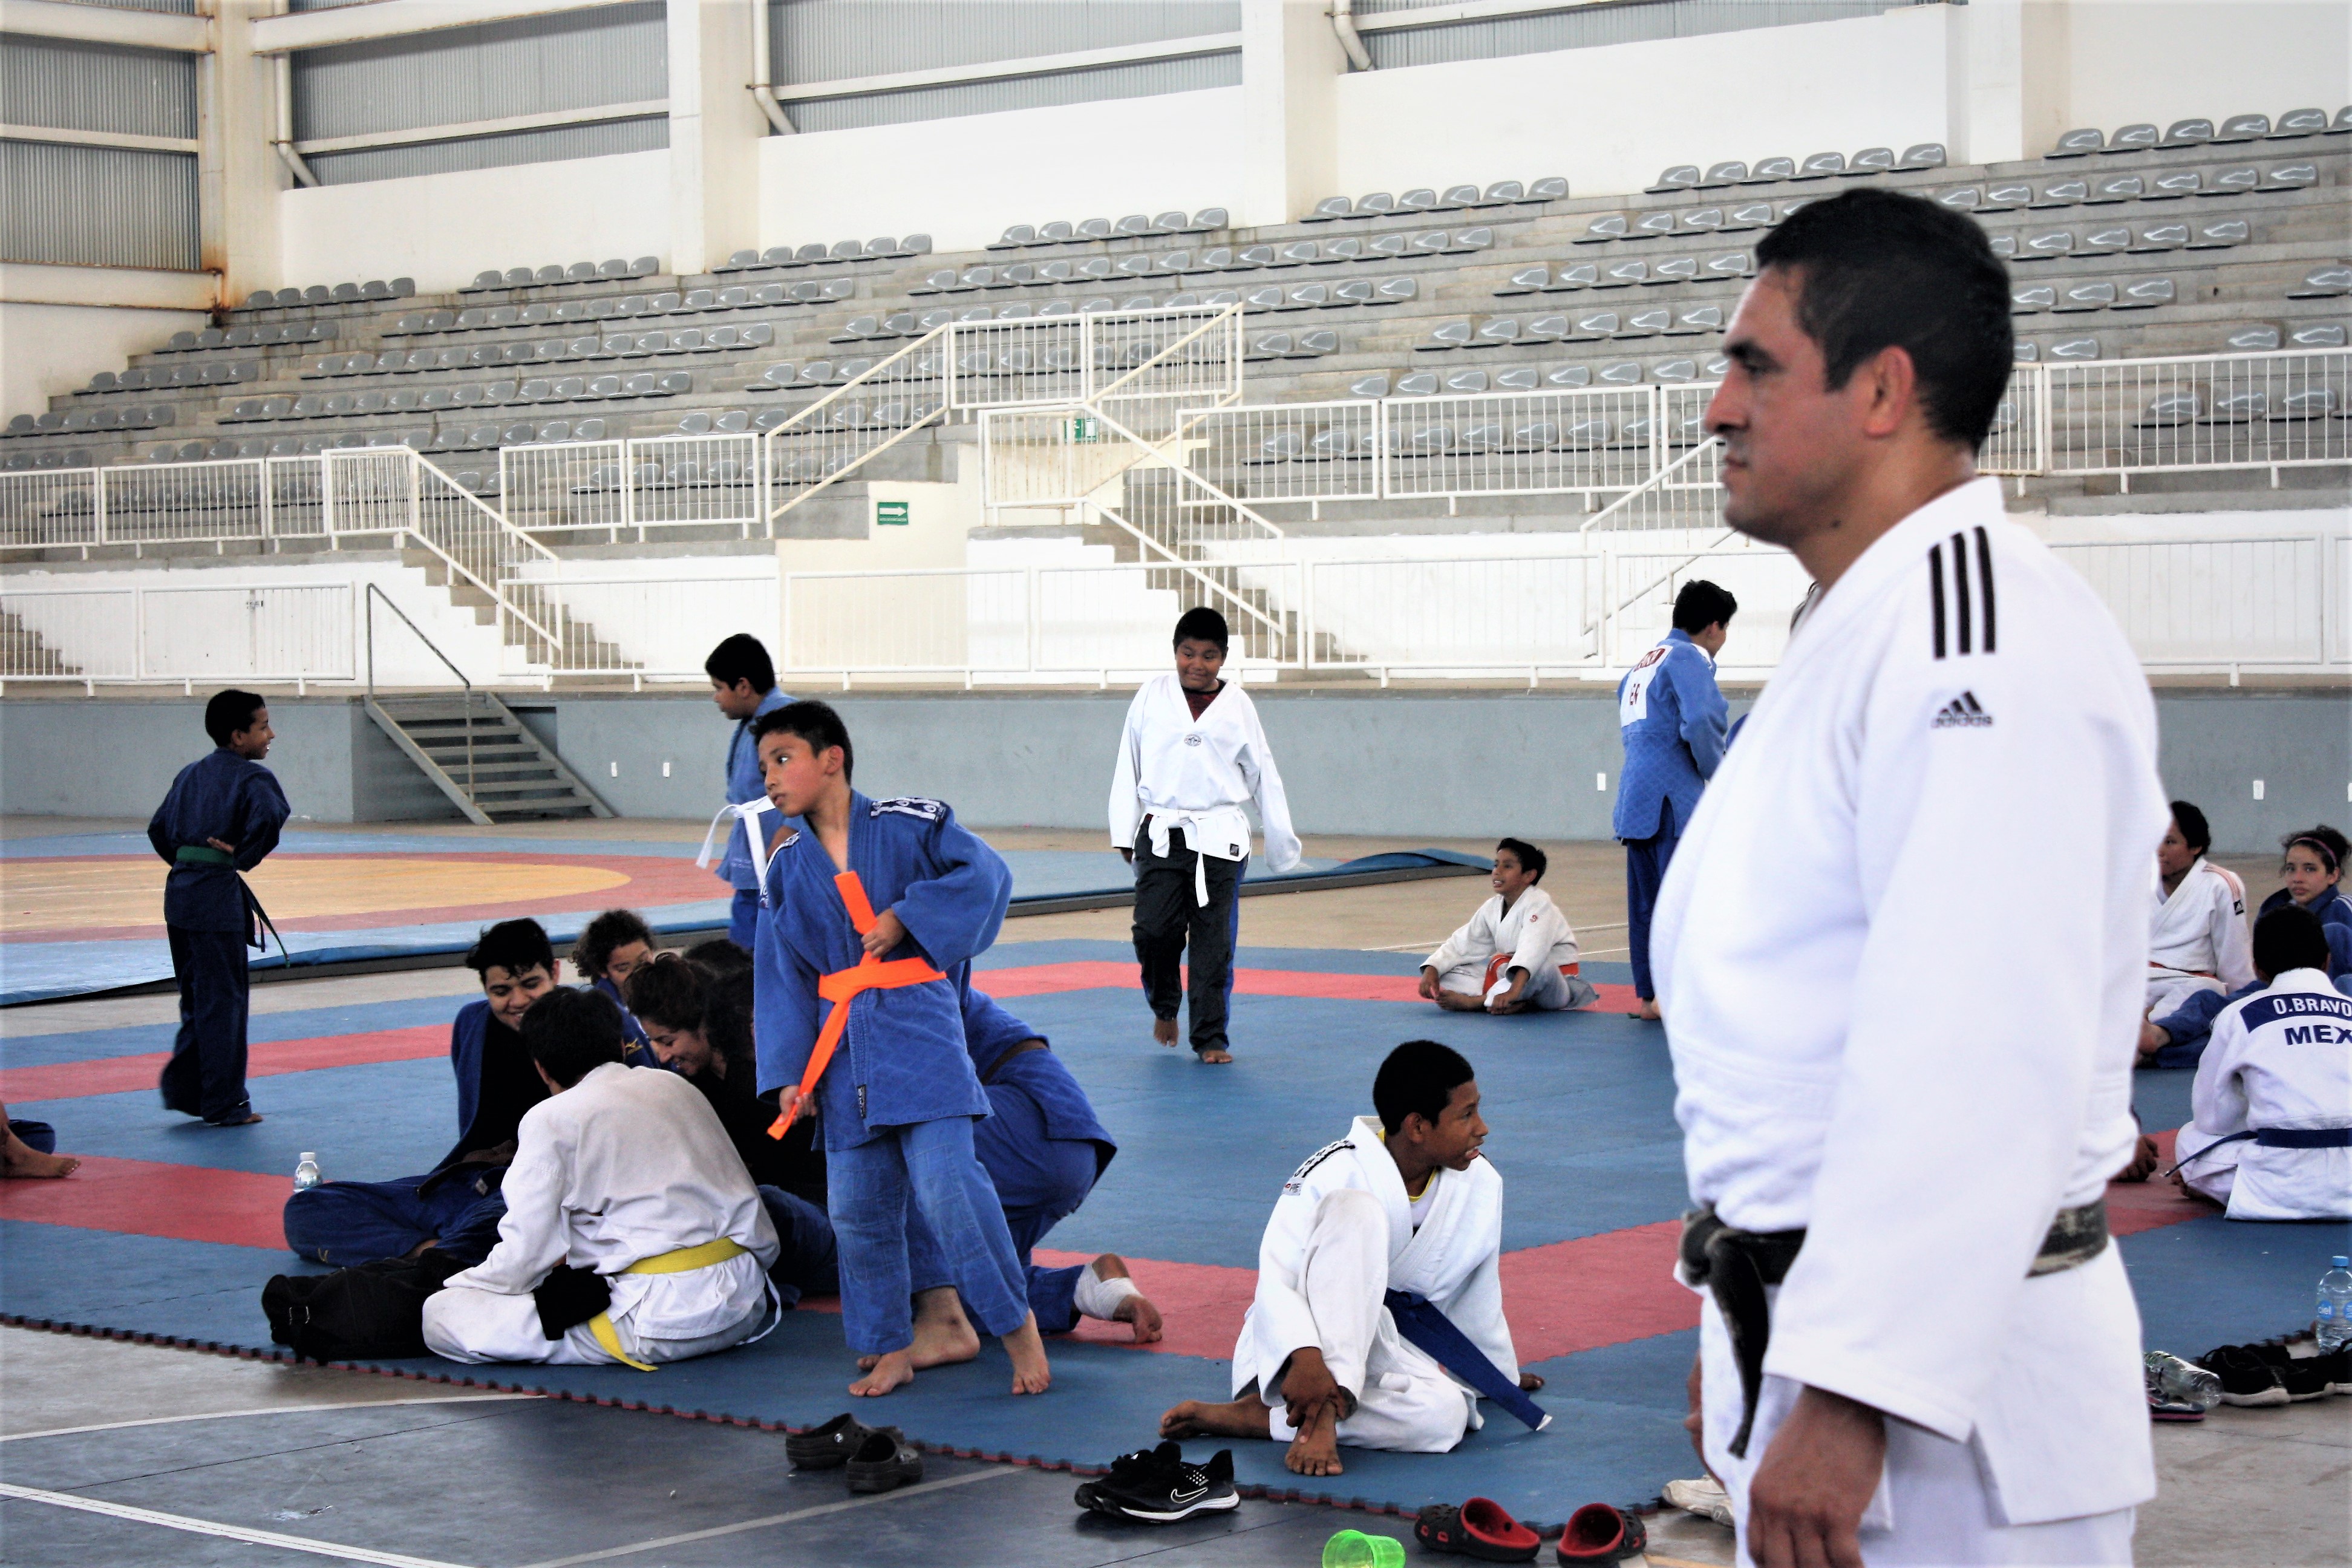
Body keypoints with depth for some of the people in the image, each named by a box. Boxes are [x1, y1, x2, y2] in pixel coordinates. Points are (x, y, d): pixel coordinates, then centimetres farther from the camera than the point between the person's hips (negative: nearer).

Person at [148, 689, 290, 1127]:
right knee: (224, 999, 1)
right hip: (218, 895, -7)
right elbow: (270, 818, -27)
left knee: (198, 996, 19)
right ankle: (225, 1105, 7)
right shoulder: (251, 777, -8)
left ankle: (184, 1088, 18)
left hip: (180, 890, 7)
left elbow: (159, 829, 19)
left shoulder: (191, 774, 15)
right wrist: (242, 857, -12)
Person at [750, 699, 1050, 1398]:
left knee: (945, 1182, -16)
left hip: (920, 1030, -5)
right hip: (841, 1046, 5)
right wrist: (788, 1073, 3)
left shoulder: (910, 824, -4)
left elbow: (984, 876, -6)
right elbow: (783, 974, 9)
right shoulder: (789, 864, 8)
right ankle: (892, 1349, 21)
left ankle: (1017, 1323, -2)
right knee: (857, 1209, 6)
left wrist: (907, 917, -14)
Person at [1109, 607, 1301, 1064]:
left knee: (1213, 942, 0)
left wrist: (1282, 842, 14)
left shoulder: (1237, 706, 6)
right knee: (1154, 929, -8)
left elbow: (1263, 775, 13)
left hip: (1219, 838, 0)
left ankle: (1210, 1037, 10)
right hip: (1161, 835, 0)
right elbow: (1128, 766, 10)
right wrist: (1124, 834, 8)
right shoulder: (1153, 696, 5)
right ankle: (1165, 1005, 21)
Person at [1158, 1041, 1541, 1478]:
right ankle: (1320, 1413, -41)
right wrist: (1305, 1358, -43)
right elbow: (1277, 1277, -26)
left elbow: (1478, 1294, 11)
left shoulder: (1480, 1185, -6)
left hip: (1395, 1350, 4)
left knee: (1442, 1415, -34)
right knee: (1356, 1211, -32)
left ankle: (1248, 1417, -28)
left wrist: (1502, 1377, 23)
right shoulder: (1336, 1174, -20)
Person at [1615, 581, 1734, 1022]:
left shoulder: (1643, 663, 21)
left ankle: (1646, 996, 17)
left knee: (1645, 900, 12)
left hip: (1635, 798, 9)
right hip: (1672, 799, -9)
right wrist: (1719, 772, -5)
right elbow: (1700, 722, -22)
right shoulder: (1689, 659, -7)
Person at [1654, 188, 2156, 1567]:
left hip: (1937, 1394, -10)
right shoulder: (1869, 630, 16)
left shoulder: (1986, 637, -18)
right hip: (1824, 1342, 10)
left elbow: (1978, 1054, -26)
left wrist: (1850, 1396, -27)